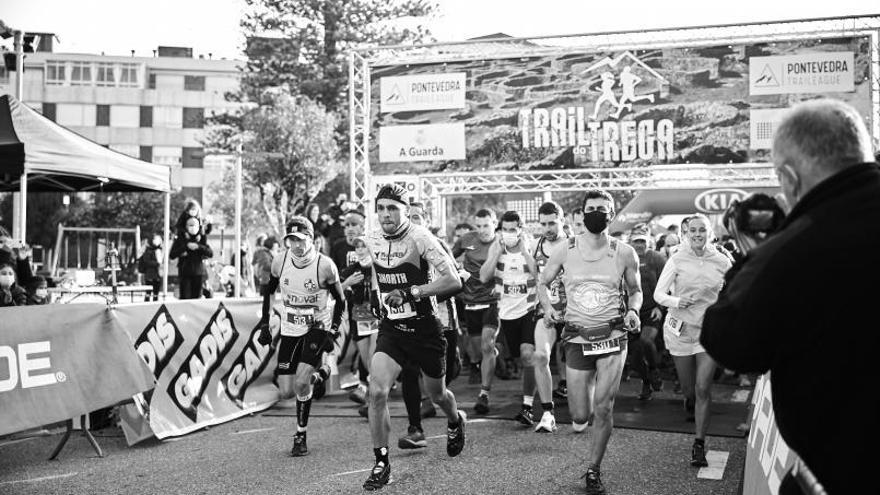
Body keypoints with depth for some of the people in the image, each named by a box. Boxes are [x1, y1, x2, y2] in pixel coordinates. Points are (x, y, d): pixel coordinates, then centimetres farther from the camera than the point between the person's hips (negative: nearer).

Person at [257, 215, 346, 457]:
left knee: (300, 383, -20)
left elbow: (340, 301, -6)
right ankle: (317, 374, 34)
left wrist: (333, 333, -13)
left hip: (318, 328, -4)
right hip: (290, 330, 4)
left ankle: (301, 436, 0)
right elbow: (269, 291, 10)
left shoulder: (325, 266, -18)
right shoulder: (280, 262, -9)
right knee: (287, 392, 2)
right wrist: (264, 325, 8)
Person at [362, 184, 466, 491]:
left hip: (424, 328, -3)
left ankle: (456, 423, 52)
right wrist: (375, 294, 11)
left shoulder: (420, 238, -18)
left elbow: (453, 281, -24)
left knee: (436, 394, 16)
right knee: (376, 391, -16)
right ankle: (381, 464, -1)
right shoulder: (371, 242, 0)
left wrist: (410, 293, -28)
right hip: (391, 328, 3)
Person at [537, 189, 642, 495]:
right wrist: (547, 307, -8)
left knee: (603, 409, -5)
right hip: (577, 339, 1)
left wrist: (633, 310, -8)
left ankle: (593, 470, 17)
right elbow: (543, 282, 11)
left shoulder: (624, 254, -1)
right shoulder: (564, 251, -2)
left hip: (612, 339, 0)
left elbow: (635, 290, 13)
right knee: (580, 416, 1)